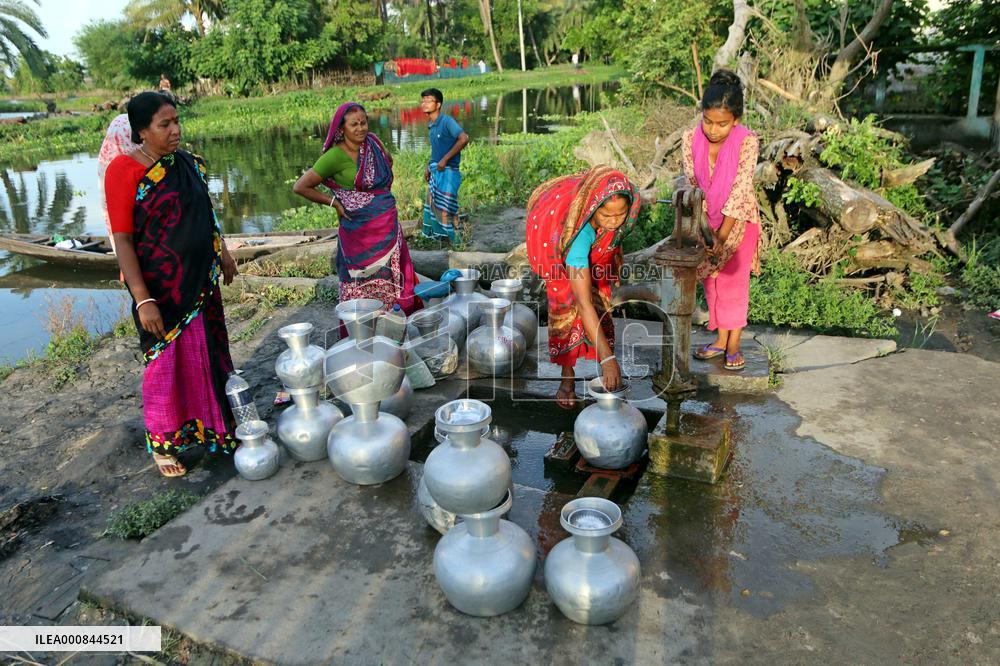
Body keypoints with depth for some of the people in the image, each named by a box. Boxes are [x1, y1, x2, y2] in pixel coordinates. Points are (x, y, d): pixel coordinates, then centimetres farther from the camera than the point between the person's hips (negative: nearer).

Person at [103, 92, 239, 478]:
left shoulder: (188, 163, 2)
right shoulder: (125, 170, -16)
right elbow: (122, 240, -17)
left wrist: (223, 253, 22)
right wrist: (143, 300, -22)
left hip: (201, 280, 6)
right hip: (161, 287, -6)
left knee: (206, 354, 17)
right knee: (165, 362, 8)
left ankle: (212, 424, 38)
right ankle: (162, 442, 29)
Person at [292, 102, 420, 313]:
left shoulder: (372, 143, 4)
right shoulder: (335, 156, -13)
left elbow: (388, 163, 27)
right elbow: (300, 187, -11)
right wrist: (334, 203, -8)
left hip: (388, 227, 6)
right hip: (360, 230, -6)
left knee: (389, 283, 11)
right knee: (363, 288, 2)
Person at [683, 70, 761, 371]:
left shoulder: (747, 142, -26)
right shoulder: (691, 139, -16)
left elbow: (739, 191, -28)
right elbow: (691, 185, -13)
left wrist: (722, 236, -30)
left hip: (739, 220, -4)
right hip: (708, 219, 4)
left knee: (734, 281, 2)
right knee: (712, 279, 11)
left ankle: (734, 345, 16)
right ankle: (721, 339, 26)